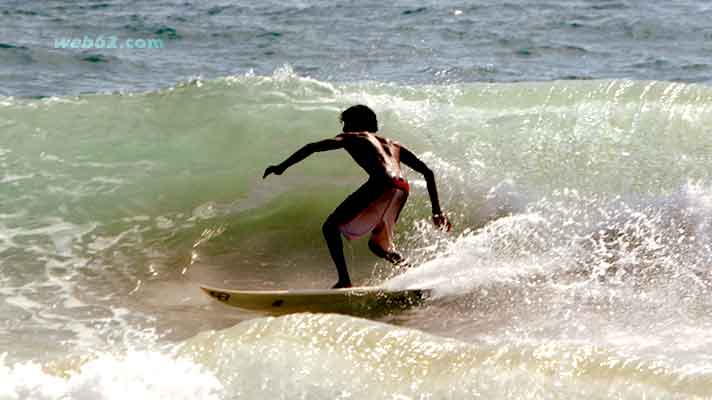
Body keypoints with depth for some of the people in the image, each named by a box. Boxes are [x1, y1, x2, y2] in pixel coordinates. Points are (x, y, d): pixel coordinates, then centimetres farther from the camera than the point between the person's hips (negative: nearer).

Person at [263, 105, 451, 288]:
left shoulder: (351, 138, 23)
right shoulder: (392, 145, 37)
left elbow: (313, 147, 9)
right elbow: (428, 172, 31)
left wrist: (282, 166, 14)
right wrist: (437, 211, 31)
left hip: (382, 186, -6)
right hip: (402, 190, 6)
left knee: (330, 227, 7)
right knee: (378, 244, 26)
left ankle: (344, 281, -8)